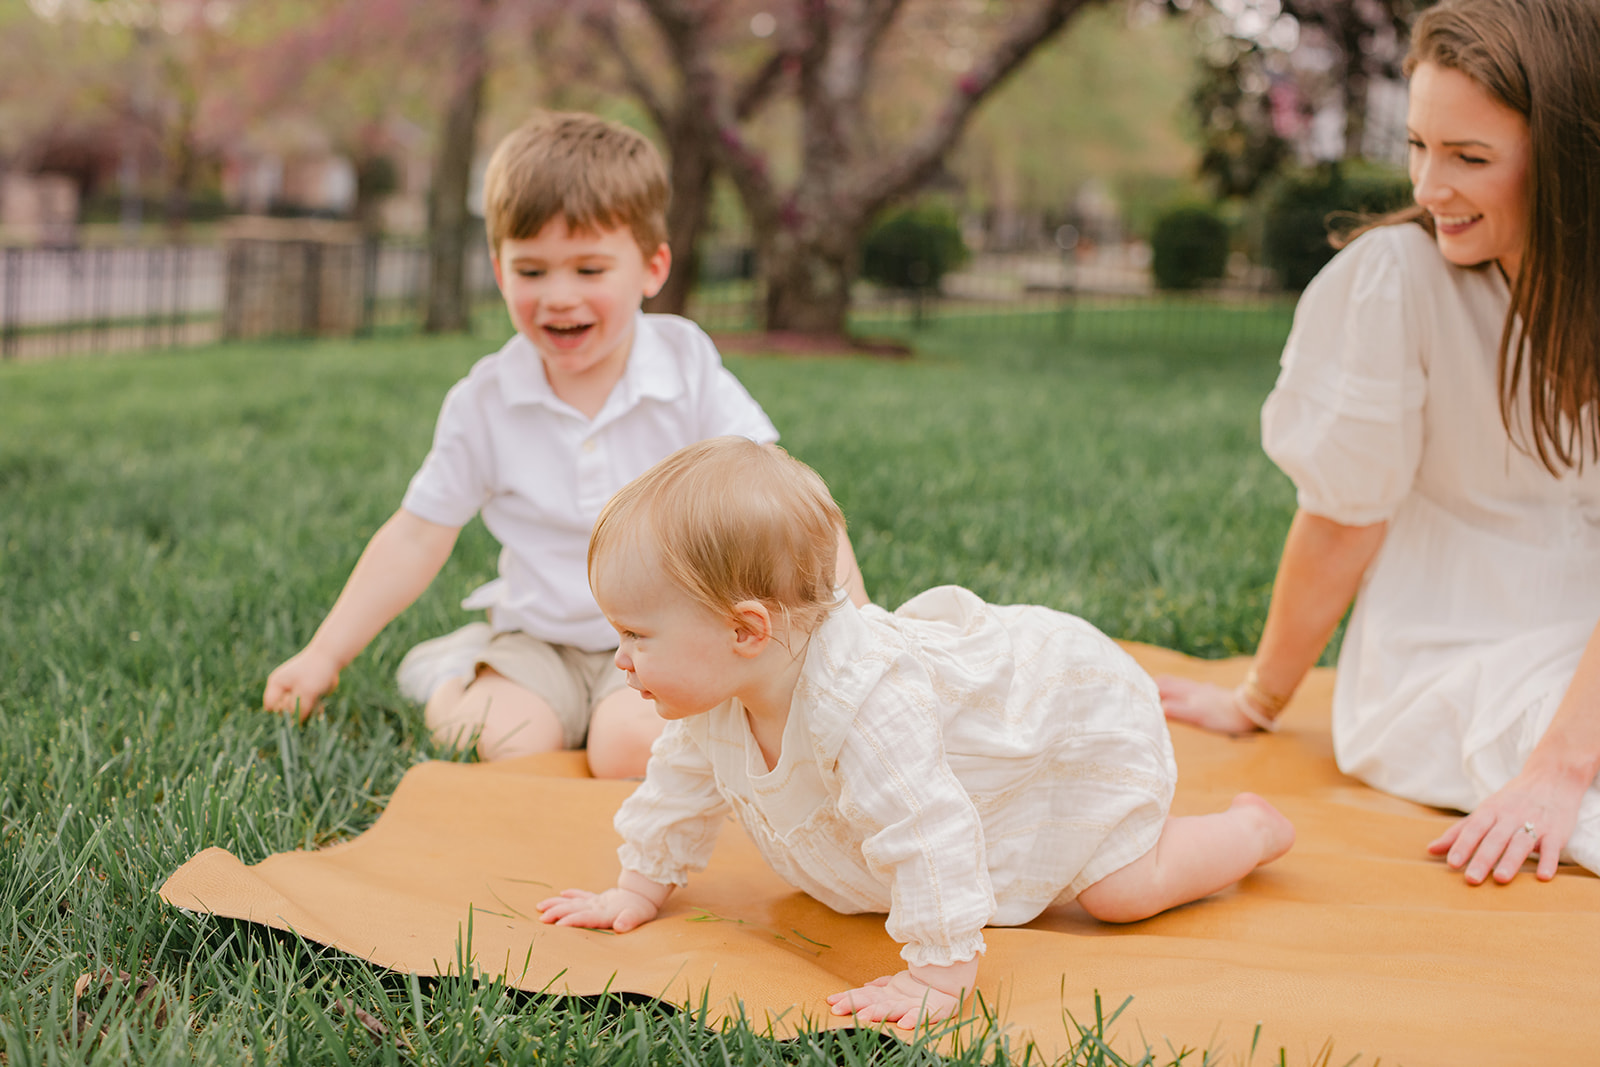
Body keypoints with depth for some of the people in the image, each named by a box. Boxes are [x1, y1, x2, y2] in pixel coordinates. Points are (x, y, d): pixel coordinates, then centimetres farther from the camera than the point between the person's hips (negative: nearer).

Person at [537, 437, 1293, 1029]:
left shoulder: (861, 704, -48)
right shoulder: (712, 694, -19)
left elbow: (930, 840, -49)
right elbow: (683, 784, 0)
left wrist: (937, 977, -47)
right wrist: (637, 891, 2)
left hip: (1074, 708, -8)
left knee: (1122, 889, -12)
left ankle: (1253, 827, 17)